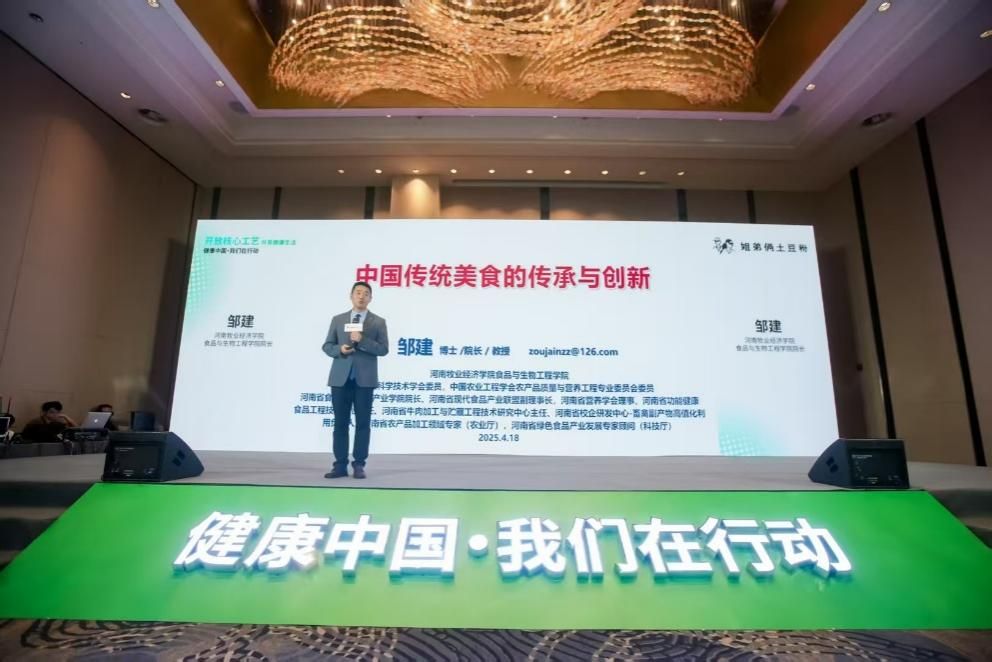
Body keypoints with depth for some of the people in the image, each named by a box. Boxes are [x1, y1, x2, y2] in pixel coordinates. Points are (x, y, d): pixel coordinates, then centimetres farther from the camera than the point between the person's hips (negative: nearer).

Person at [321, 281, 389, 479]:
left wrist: (362, 340, -16)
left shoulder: (378, 322, 5)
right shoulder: (337, 319, 12)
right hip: (340, 378, 2)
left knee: (363, 423, 1)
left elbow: (383, 349, -4)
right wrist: (340, 349, -12)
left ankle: (358, 465, 10)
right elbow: (327, 346, 9)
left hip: (364, 379, -2)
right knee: (340, 423, 5)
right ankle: (340, 465, 12)